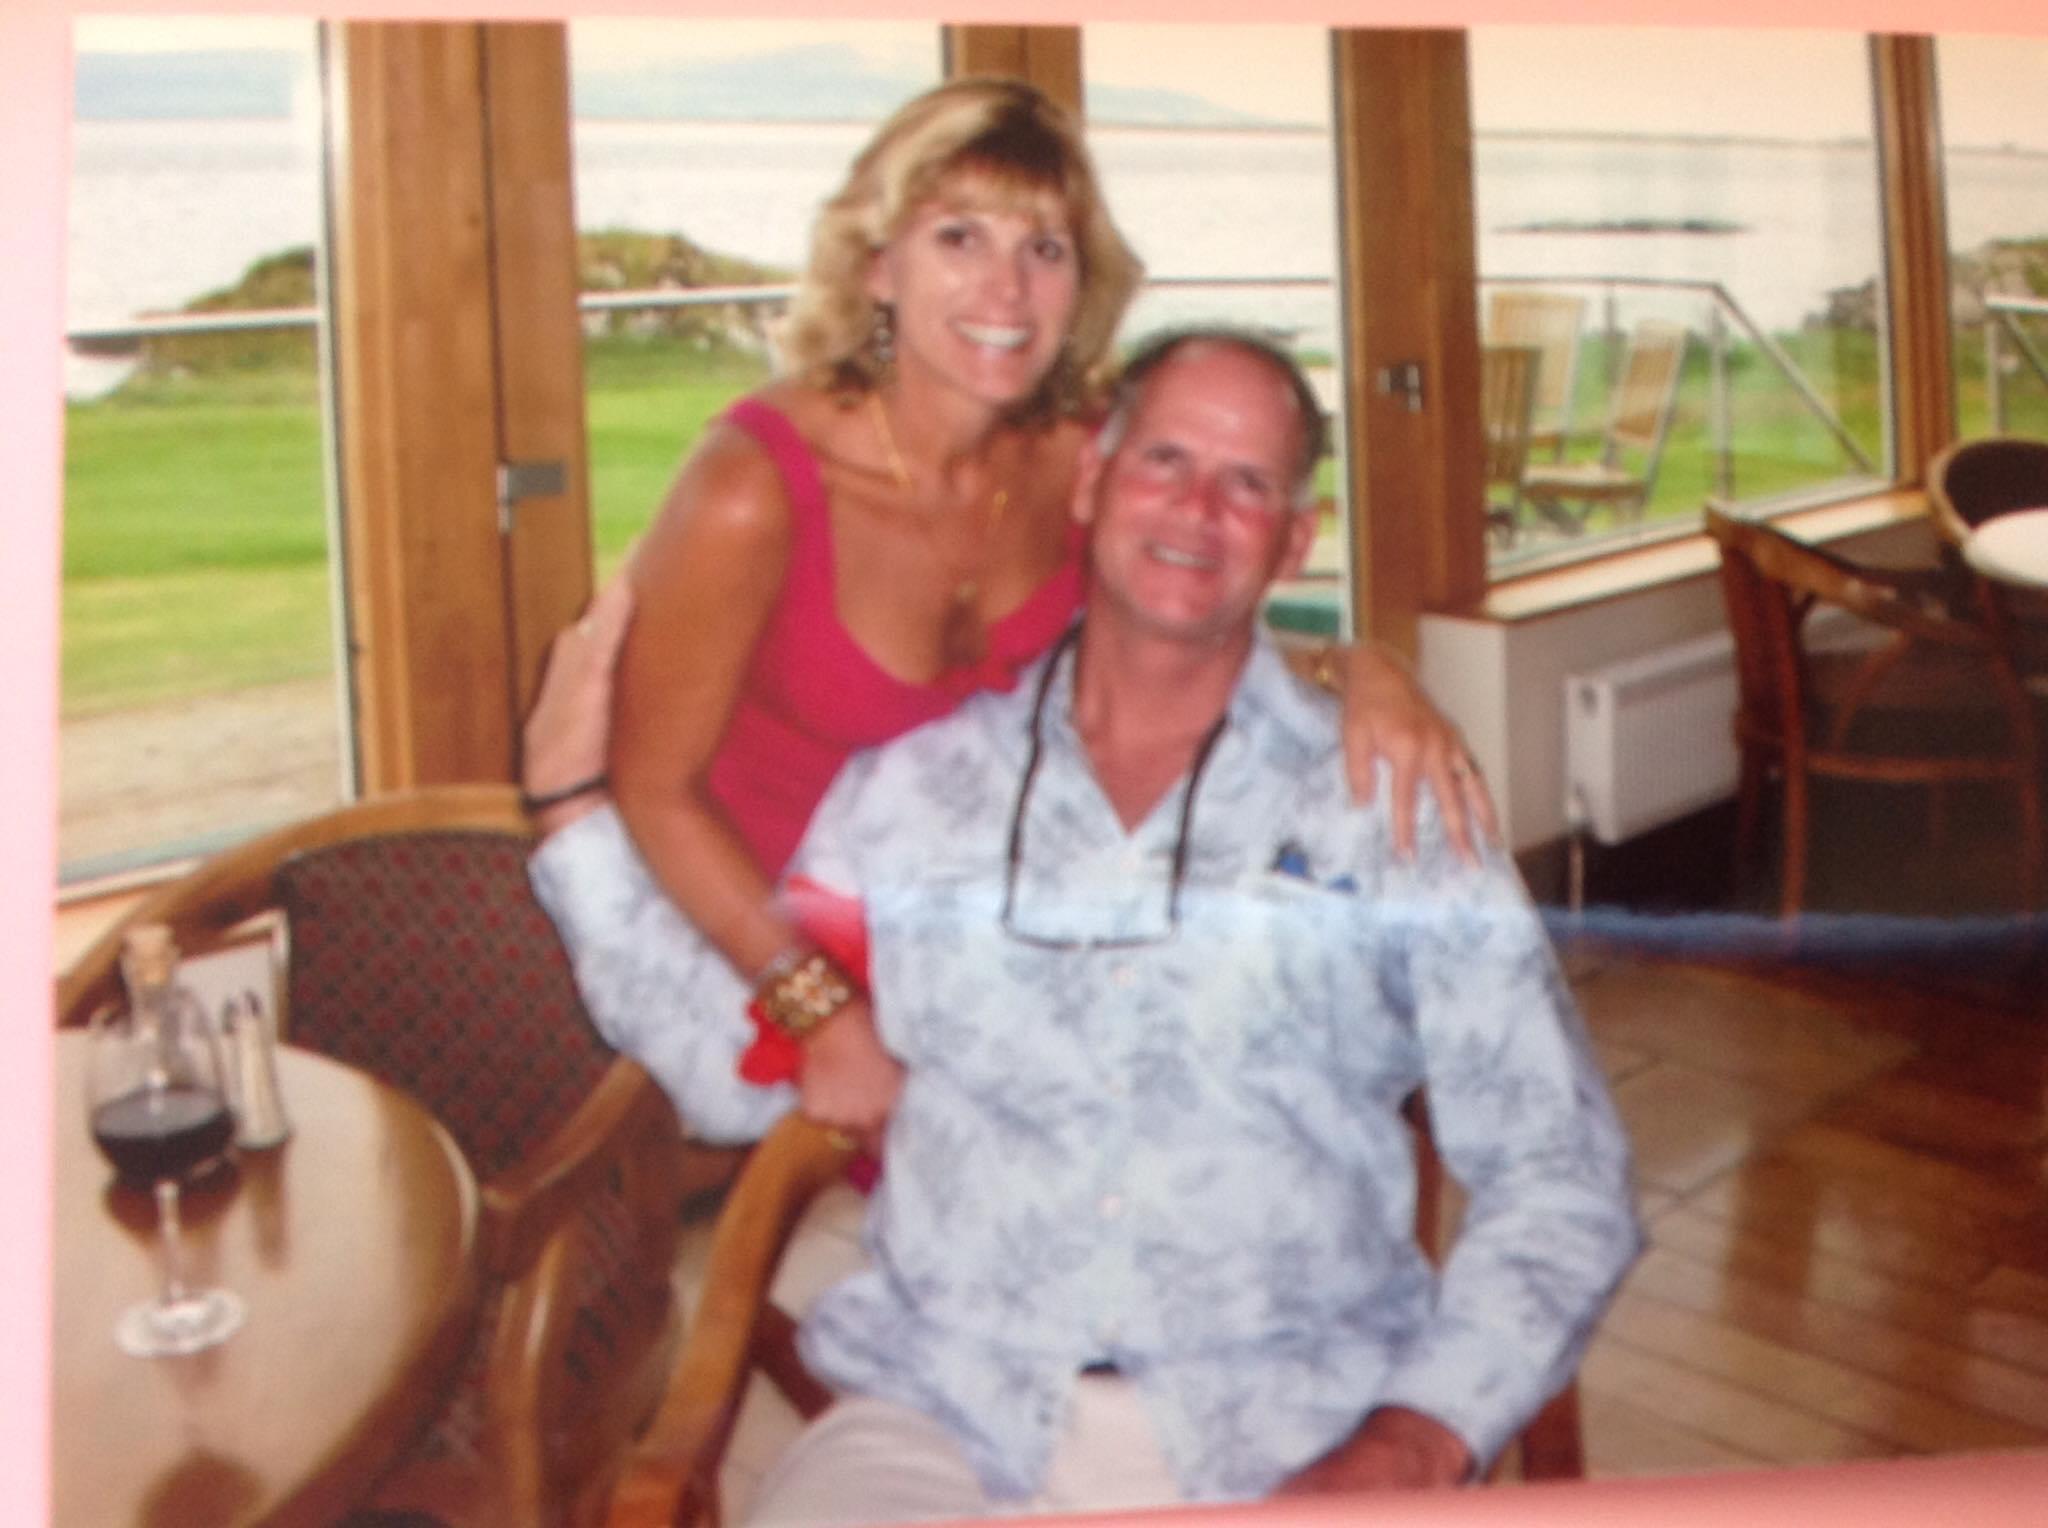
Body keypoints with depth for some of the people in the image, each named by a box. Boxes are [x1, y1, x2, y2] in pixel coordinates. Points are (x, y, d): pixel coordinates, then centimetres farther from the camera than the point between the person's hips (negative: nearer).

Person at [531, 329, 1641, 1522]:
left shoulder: (1389, 806, 7)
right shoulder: (913, 783, 12)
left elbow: (1561, 1178, 6)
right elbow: (738, 1070, 13)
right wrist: (583, 802, 9)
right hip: (946, 1417, 0)